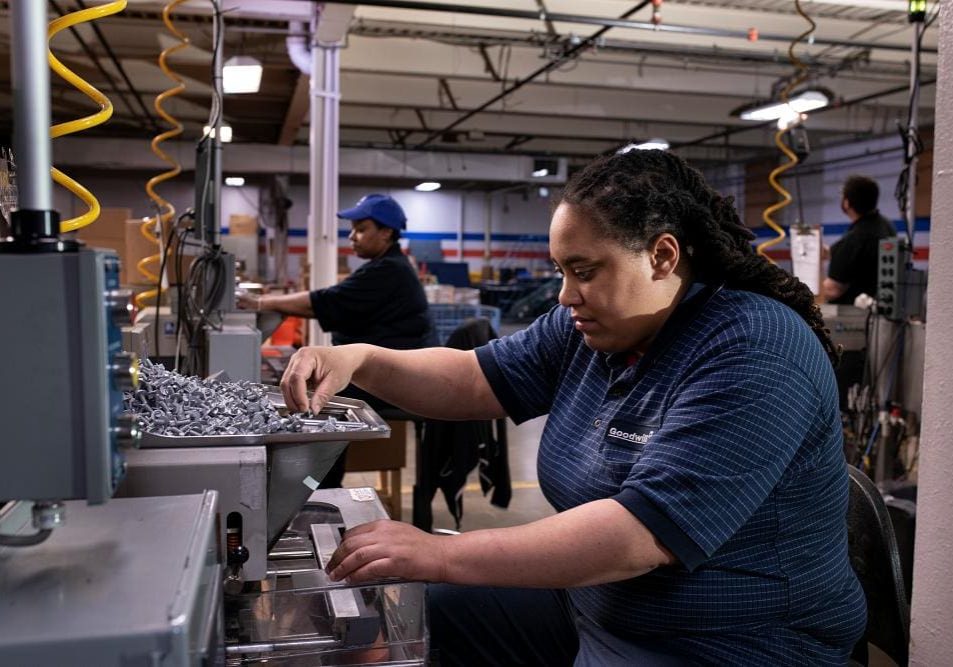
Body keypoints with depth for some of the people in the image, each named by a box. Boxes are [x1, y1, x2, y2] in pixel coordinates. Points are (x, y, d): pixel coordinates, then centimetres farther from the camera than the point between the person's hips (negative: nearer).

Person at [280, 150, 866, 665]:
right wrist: (359, 360, -13)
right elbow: (476, 380, 5)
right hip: (591, 602, 8)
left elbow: (641, 533, -33)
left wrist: (441, 555, -33)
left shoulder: (751, 359, -26)